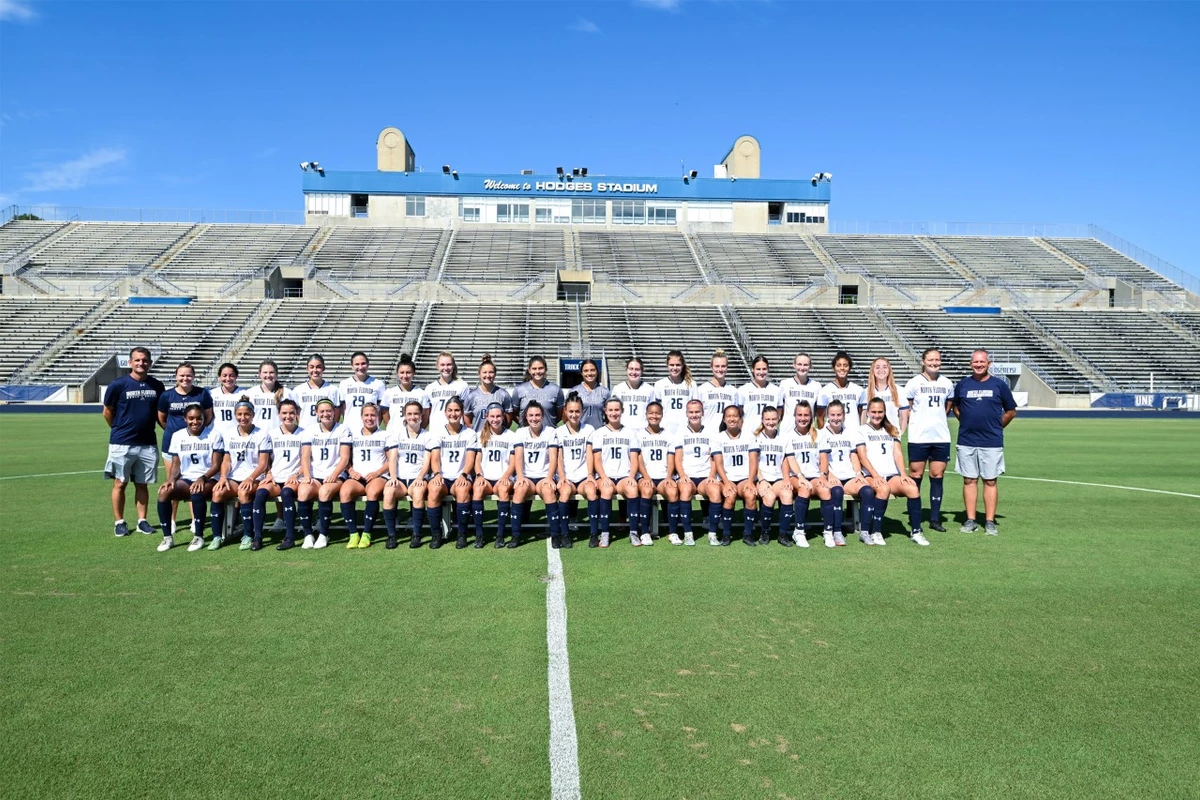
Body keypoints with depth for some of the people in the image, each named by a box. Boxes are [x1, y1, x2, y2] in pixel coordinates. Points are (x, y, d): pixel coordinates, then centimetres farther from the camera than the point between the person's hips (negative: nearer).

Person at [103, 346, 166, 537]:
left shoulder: (157, 385, 4)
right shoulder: (118, 384, -6)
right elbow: (108, 412, 5)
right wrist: (120, 430, 12)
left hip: (148, 444, 3)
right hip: (122, 444, -3)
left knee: (142, 484, 10)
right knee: (120, 484, 5)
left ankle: (142, 521, 17)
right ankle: (119, 522, 14)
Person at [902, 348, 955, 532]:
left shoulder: (947, 384, 8)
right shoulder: (914, 383, -2)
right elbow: (905, 408, 1)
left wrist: (936, 419, 14)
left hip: (941, 437, 3)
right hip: (918, 437, -3)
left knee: (937, 476, 5)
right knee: (915, 476, 2)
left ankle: (935, 519, 11)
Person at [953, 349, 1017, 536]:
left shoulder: (999, 384, 2)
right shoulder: (962, 385, 6)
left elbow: (1011, 412, 11)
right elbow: (956, 408, 19)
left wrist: (996, 427, 8)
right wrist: (968, 423, 10)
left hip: (992, 442, -1)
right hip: (966, 442, 1)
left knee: (990, 481, 2)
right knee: (969, 480, 4)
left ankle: (990, 522, 8)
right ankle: (970, 520, 11)